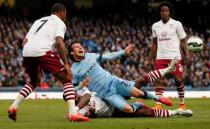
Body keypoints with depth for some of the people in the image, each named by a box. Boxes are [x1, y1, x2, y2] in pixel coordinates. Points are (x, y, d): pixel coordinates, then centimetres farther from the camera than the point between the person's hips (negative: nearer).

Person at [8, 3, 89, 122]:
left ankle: (13, 107, 18)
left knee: (33, 82, 31)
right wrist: (66, 64, -6)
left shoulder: (39, 21, 33)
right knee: (67, 79, 5)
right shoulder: (59, 23, 13)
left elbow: (24, 42, 25)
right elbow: (59, 42, -6)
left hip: (27, 52, 6)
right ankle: (73, 113, -9)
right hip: (43, 51, -6)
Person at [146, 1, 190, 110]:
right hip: (160, 57, 3)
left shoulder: (176, 24, 2)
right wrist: (149, 60, 19)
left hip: (175, 57, -3)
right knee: (159, 81, -8)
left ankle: (182, 104, 10)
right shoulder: (155, 26, 13)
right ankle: (158, 105, -9)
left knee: (179, 80, -5)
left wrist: (187, 54, -12)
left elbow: (183, 41, 2)